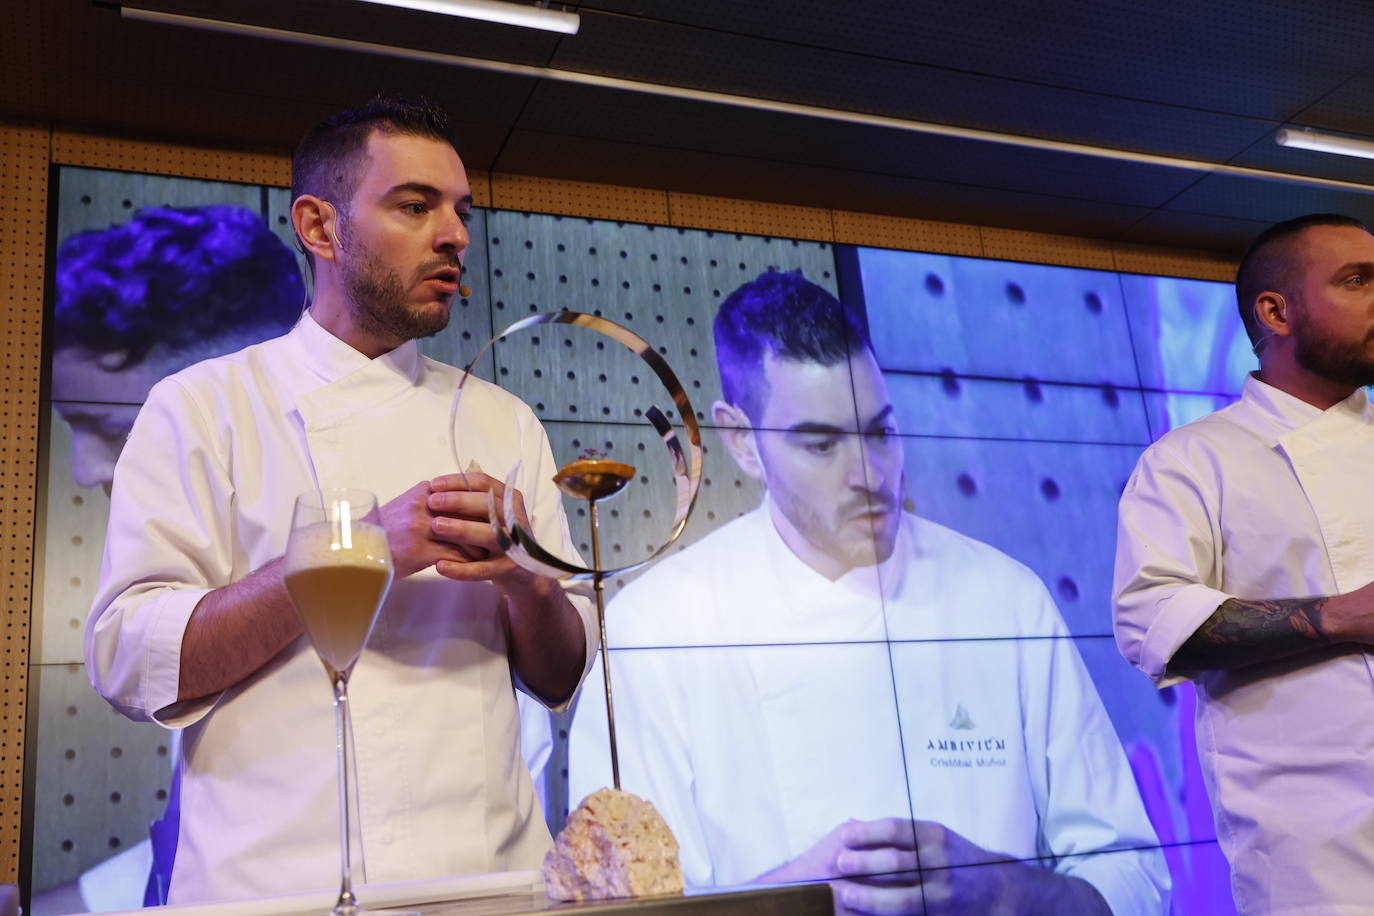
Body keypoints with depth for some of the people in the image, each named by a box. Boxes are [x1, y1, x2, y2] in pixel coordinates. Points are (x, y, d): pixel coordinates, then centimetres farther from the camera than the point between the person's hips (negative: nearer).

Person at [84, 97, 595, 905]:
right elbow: (130, 660, -10)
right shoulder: (203, 406, 0)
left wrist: (524, 580, -12)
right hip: (281, 879, -3)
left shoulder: (501, 421, 11)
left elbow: (561, 678, 10)